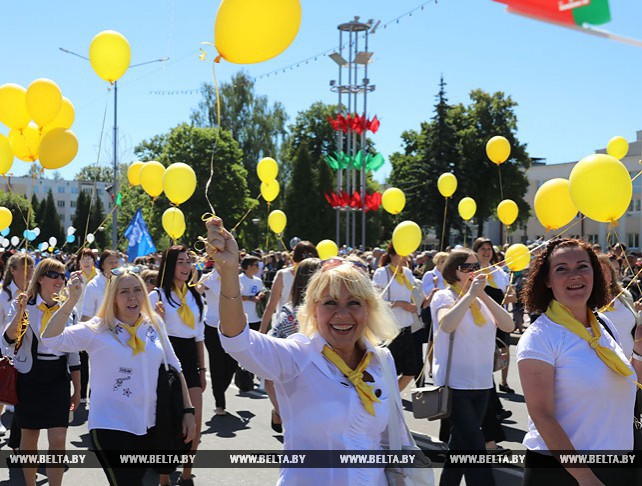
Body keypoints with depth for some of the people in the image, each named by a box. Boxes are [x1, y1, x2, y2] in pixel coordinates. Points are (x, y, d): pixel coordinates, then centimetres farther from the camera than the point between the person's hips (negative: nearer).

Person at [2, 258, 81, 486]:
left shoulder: (68, 310, 6)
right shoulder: (22, 305, -3)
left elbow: (73, 353, 10)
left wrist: (77, 389, 10)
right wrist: (18, 314, -29)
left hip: (58, 379, 2)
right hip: (30, 377, -2)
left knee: (58, 440, -6)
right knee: (29, 436, 10)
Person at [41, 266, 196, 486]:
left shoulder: (154, 324, 4)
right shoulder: (98, 330, -9)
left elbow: (174, 368, 10)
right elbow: (51, 338, -19)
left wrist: (188, 410, 7)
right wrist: (72, 300, -28)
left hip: (150, 426, 5)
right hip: (111, 427, -4)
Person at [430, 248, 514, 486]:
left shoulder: (481, 299, 11)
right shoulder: (444, 296, -6)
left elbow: (508, 325, -3)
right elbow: (447, 325, -27)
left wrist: (484, 296, -11)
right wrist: (470, 294, -23)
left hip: (481, 384, 6)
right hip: (455, 384, -6)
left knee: (461, 446, 16)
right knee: (475, 449, -12)